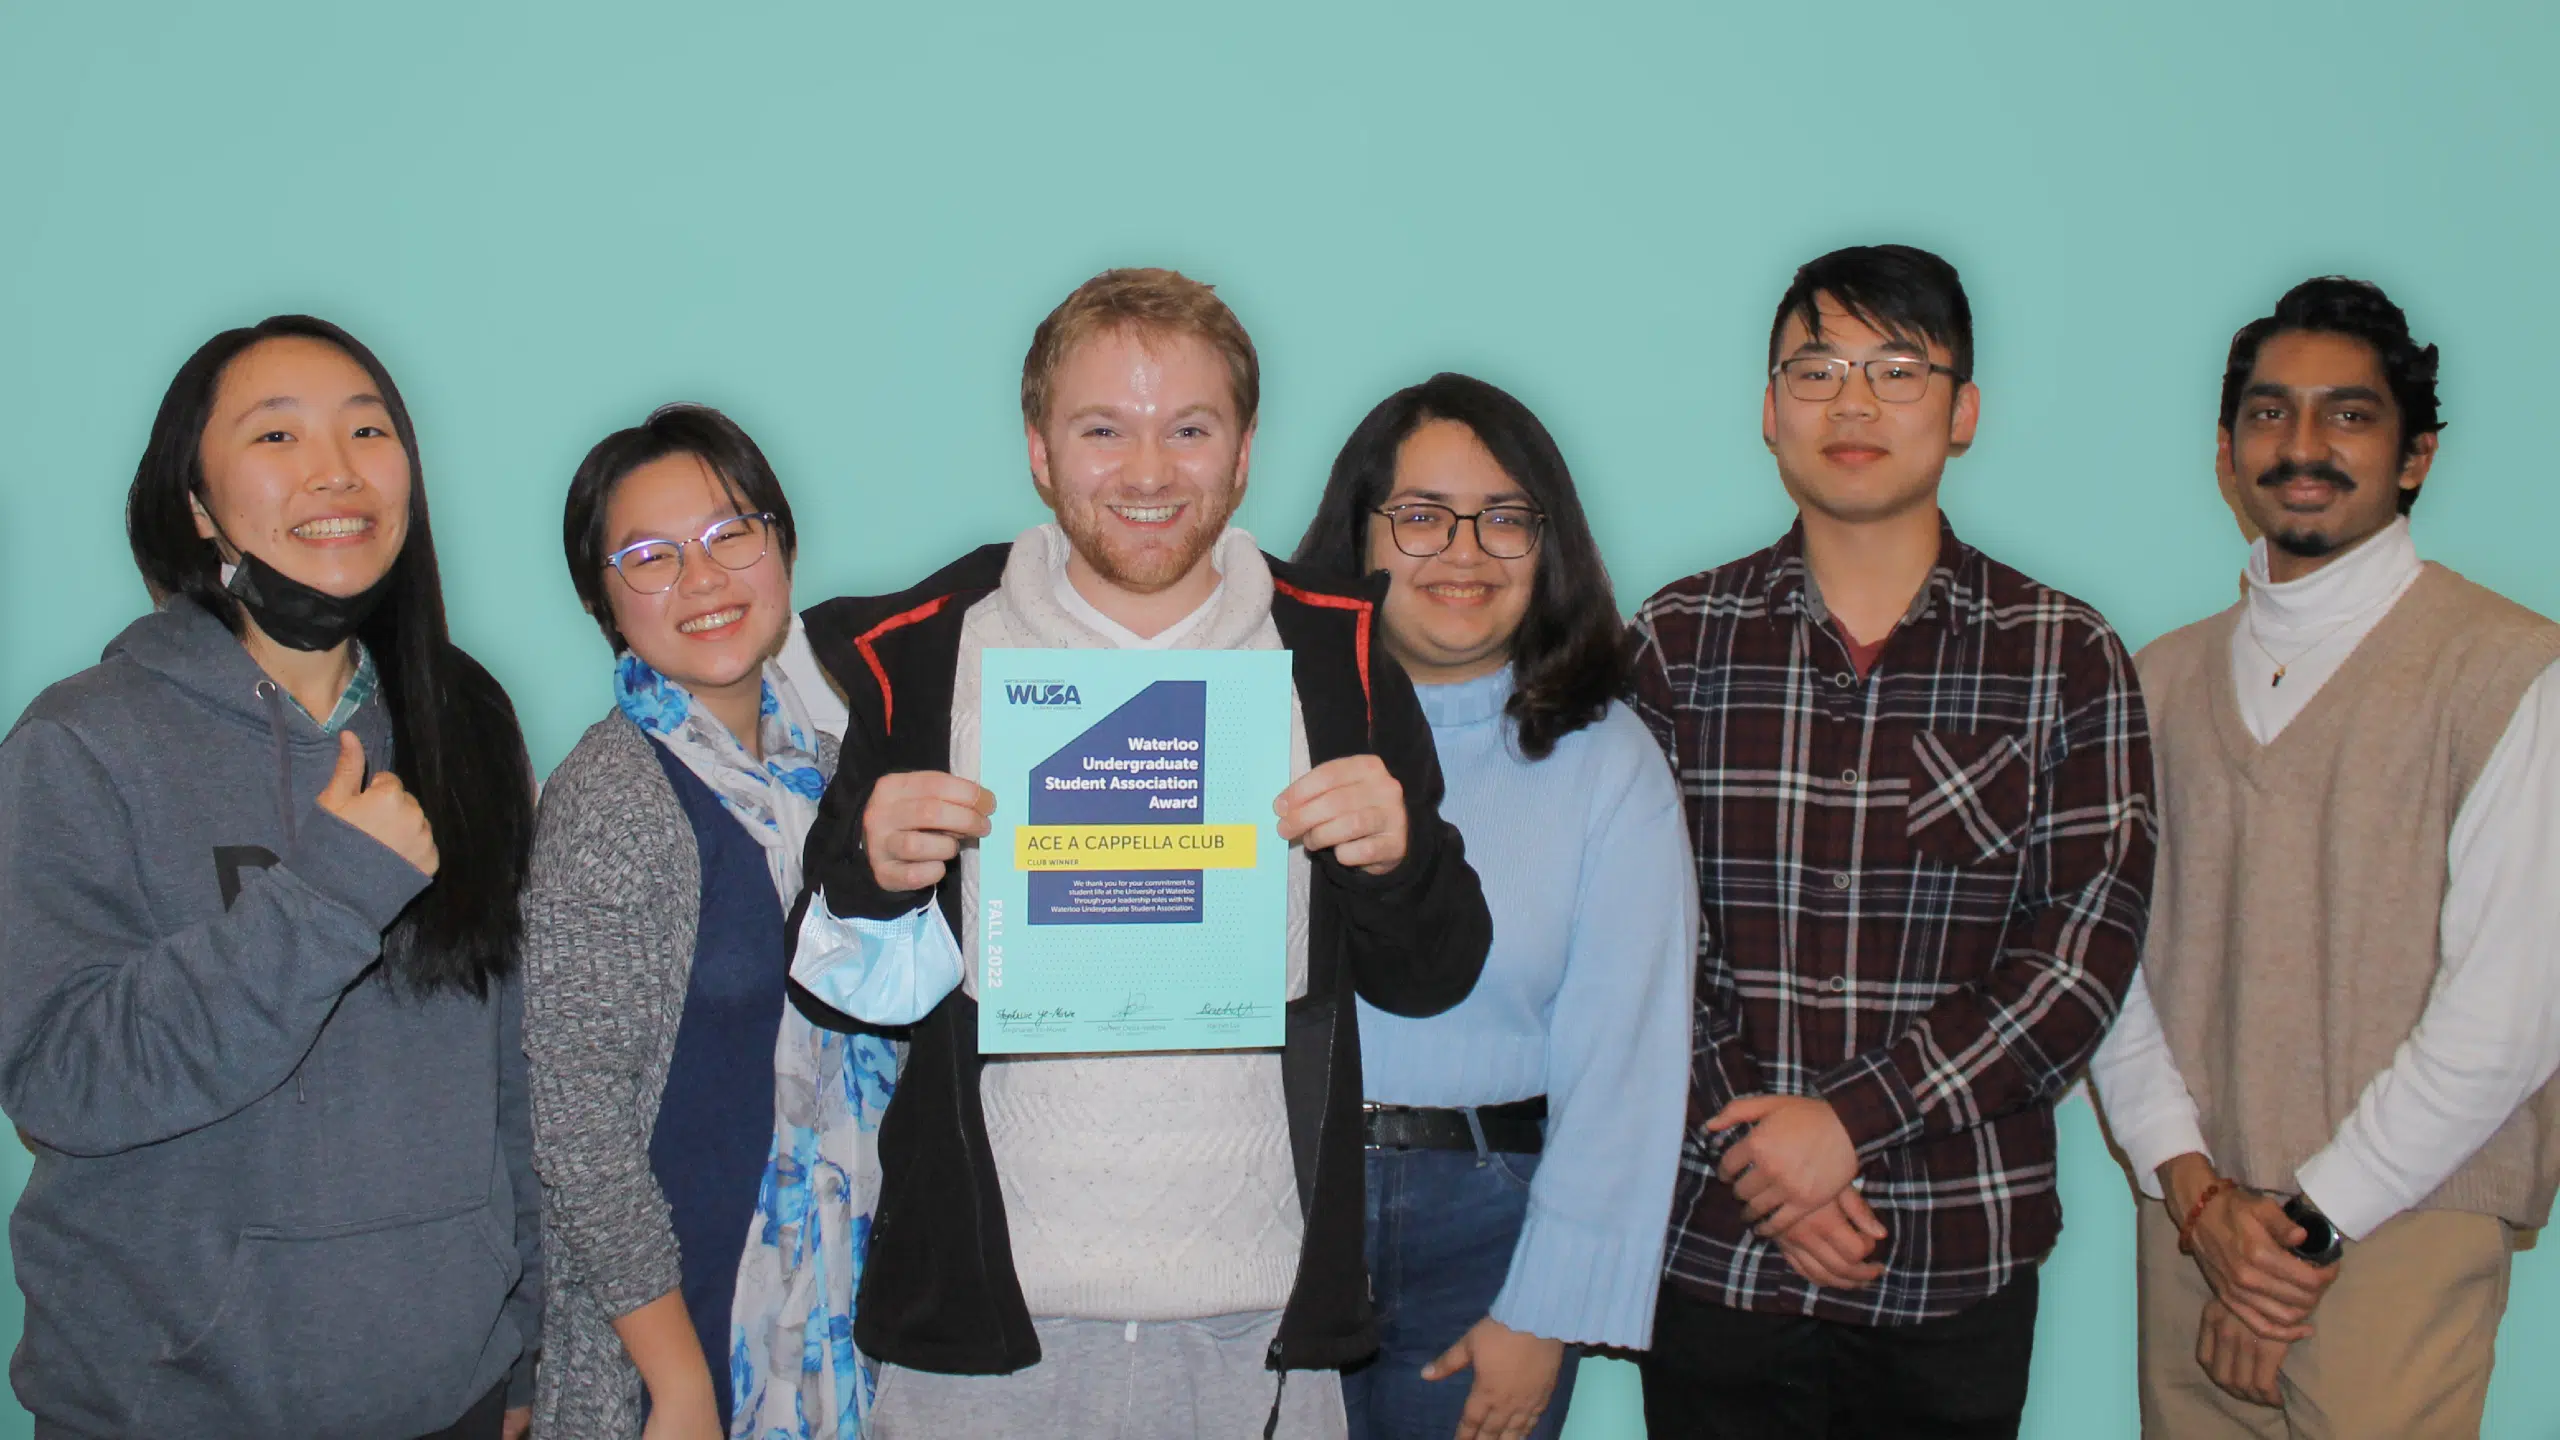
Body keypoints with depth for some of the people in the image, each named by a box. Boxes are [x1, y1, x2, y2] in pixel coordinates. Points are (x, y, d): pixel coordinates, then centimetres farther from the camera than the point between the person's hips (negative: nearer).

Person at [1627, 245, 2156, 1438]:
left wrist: (1852, 1117, -14)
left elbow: (2090, 938, -6)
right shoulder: (1676, 639, 2)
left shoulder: (2065, 655, 0)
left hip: (1961, 1262, 0)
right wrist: (1757, 1146, -10)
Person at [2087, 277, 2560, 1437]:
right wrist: (2194, 1189, -6)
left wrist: (2312, 1221, -9)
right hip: (2190, 1223, 4)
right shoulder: (2164, 678, 10)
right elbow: (2112, 958, 5)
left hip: (2396, 1230, -4)